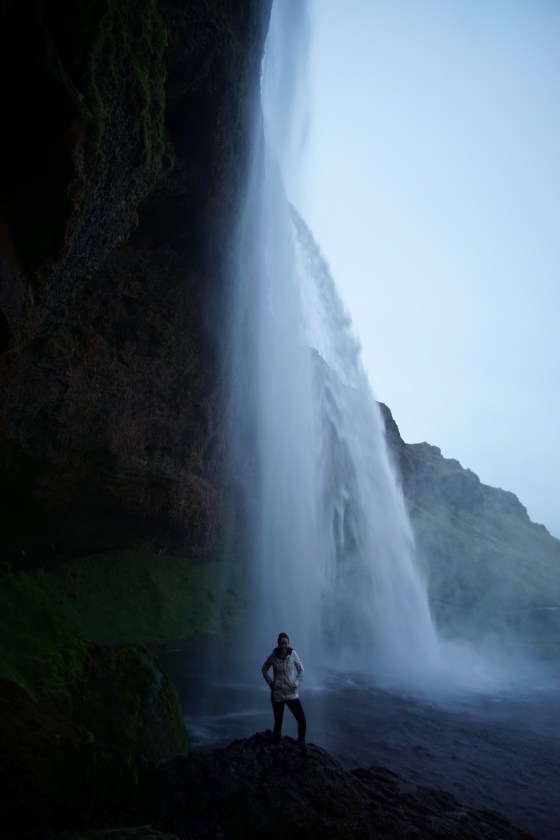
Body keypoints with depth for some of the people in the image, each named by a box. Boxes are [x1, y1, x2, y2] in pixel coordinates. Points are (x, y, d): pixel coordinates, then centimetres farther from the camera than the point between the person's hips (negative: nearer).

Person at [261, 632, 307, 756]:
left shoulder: (293, 654, -9)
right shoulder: (273, 656, -10)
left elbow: (301, 669, 5)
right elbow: (264, 669, 7)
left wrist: (297, 682, -5)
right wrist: (270, 682, -2)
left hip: (292, 694, 1)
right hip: (277, 695, -1)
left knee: (302, 722, -2)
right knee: (278, 722, 10)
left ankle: (301, 743, 26)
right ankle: (277, 747, 35)